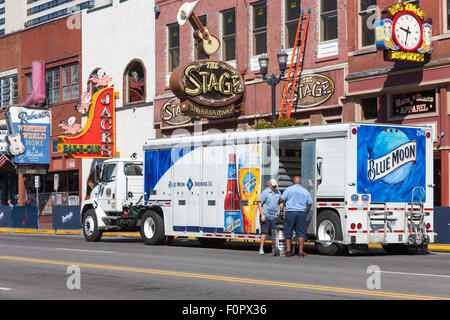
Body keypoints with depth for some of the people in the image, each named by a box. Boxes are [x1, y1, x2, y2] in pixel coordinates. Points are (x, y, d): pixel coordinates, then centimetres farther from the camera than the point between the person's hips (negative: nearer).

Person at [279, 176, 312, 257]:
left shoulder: (289, 189, 1)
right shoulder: (305, 191, 10)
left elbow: (281, 199, 0)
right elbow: (309, 204, 12)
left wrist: (282, 205, 21)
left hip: (290, 212, -2)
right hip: (301, 213, 2)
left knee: (288, 232, 8)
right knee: (301, 232, 2)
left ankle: (288, 250, 6)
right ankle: (301, 252, -2)